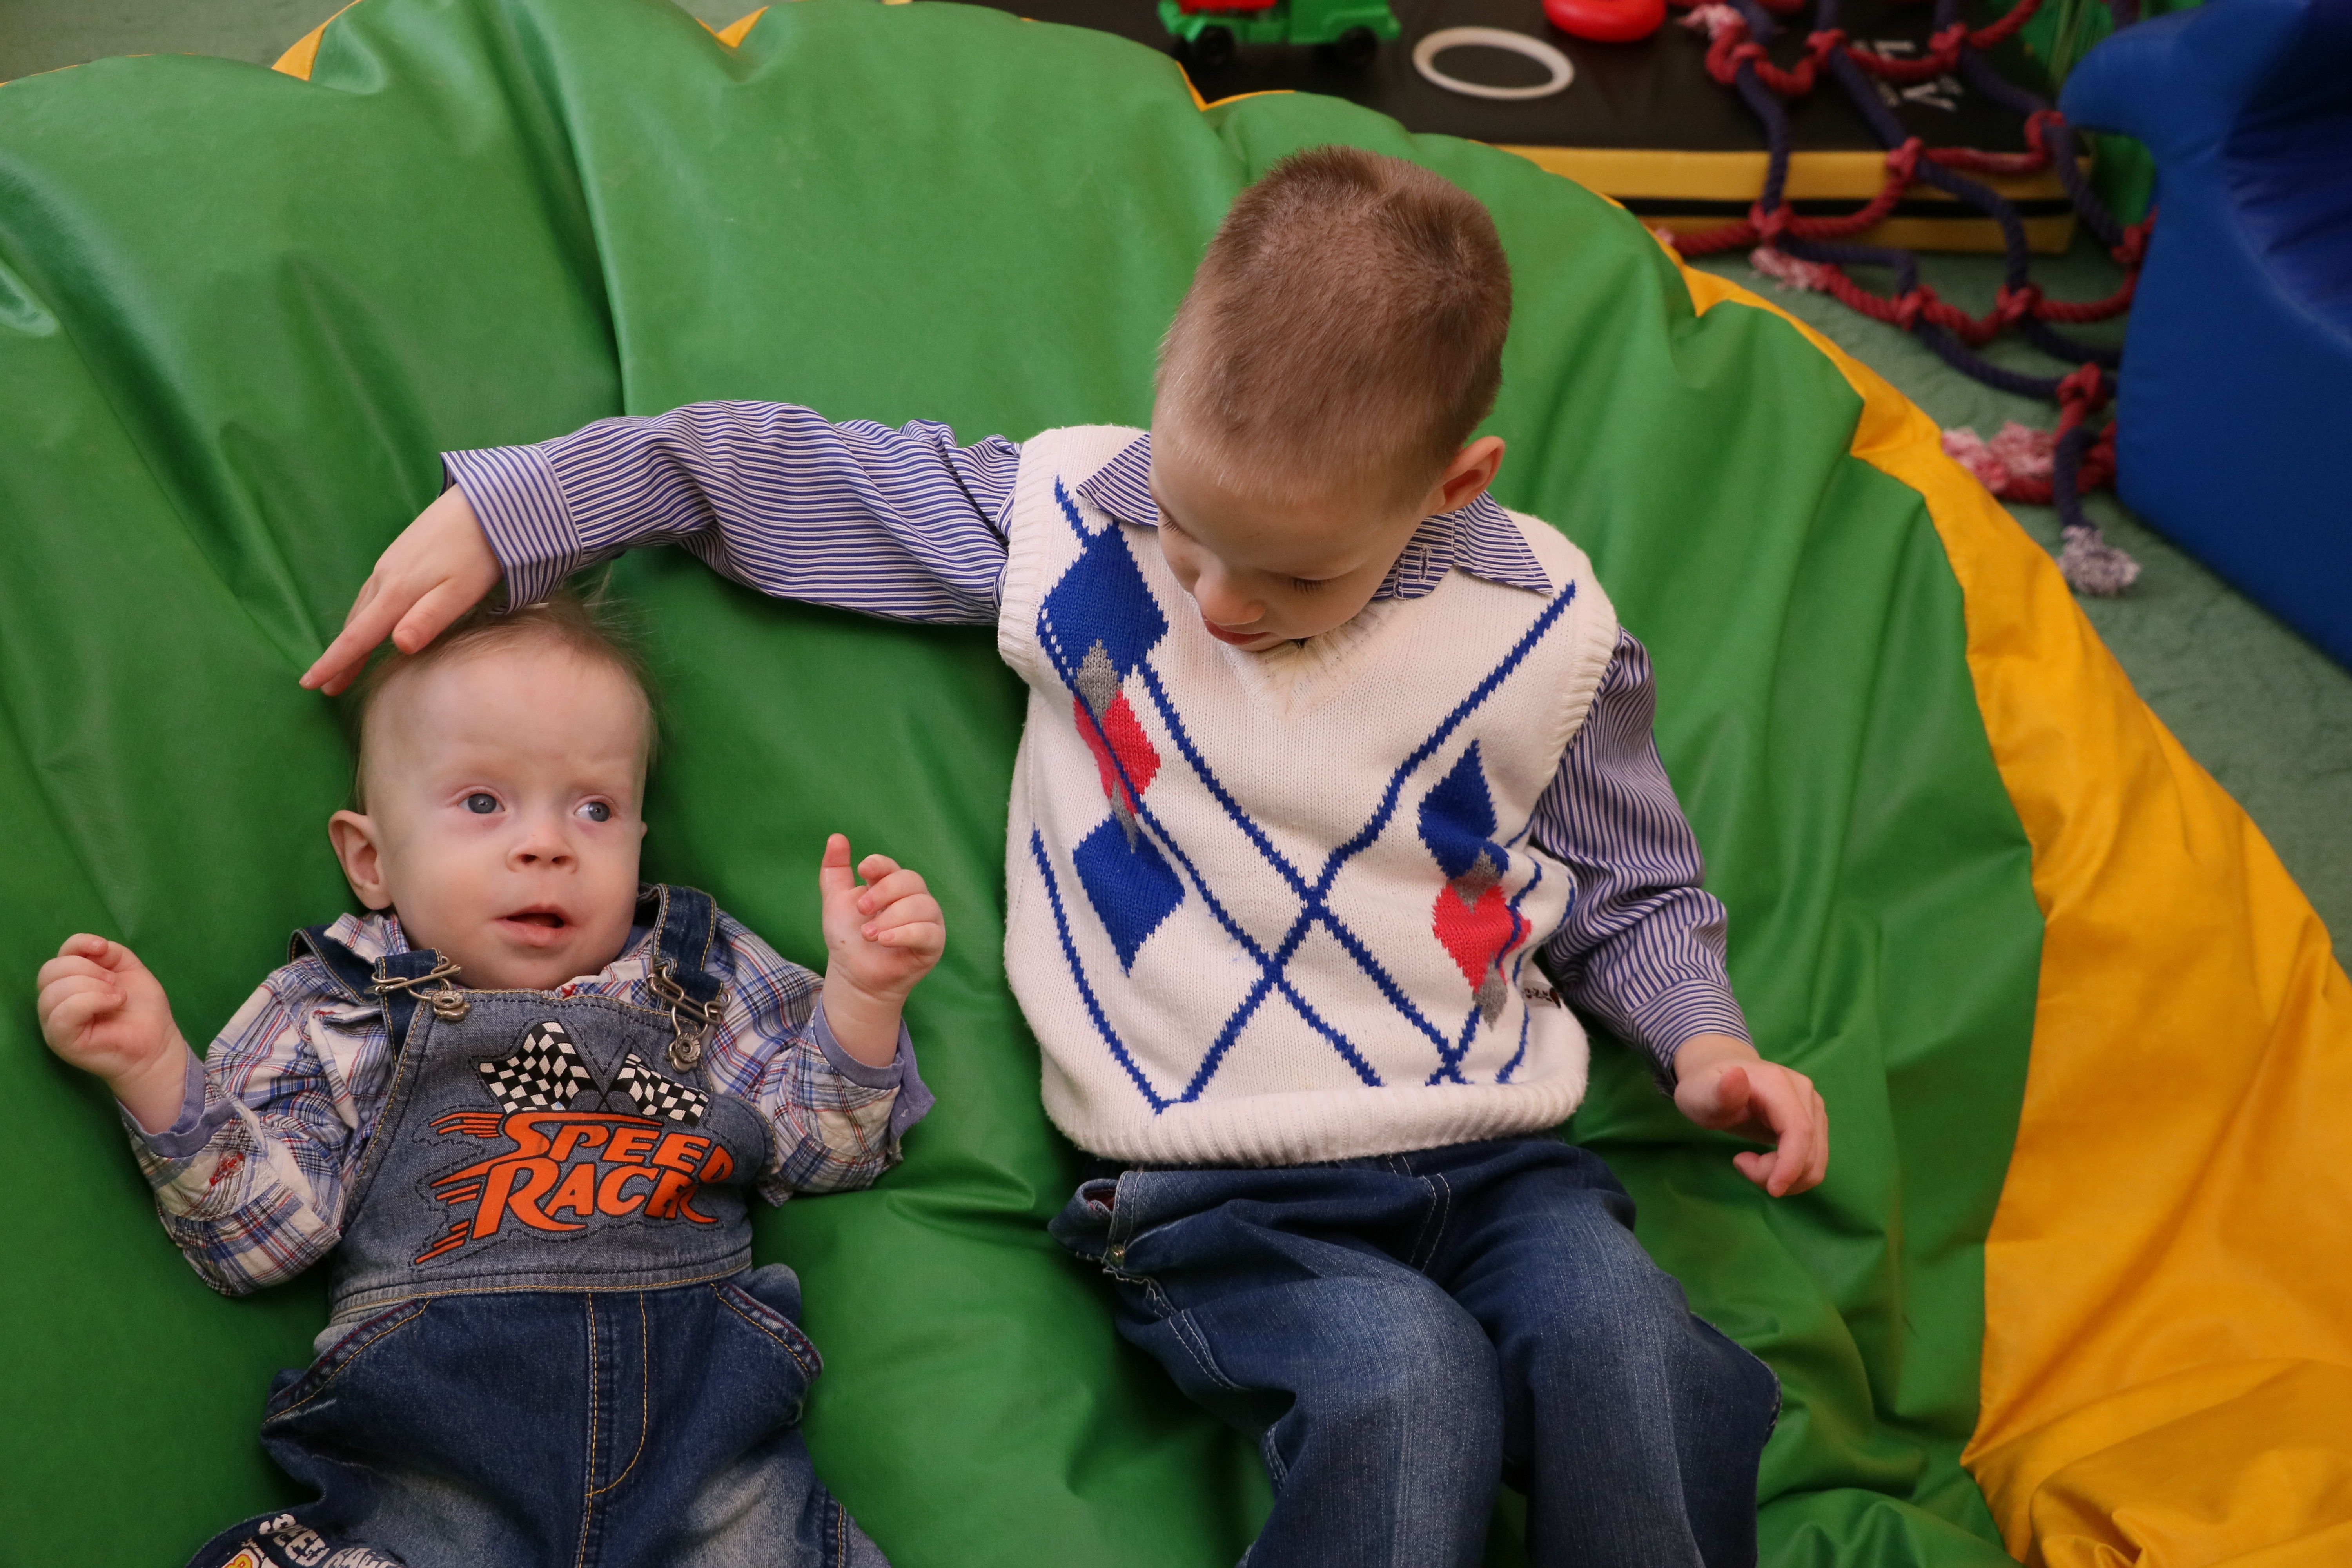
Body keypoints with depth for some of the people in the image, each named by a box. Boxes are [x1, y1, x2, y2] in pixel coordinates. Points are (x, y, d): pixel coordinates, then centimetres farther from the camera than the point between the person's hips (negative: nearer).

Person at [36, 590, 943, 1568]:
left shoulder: (701, 976, 16)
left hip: (704, 1410, 1)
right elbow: (264, 1231, 6)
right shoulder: (333, 1012, 12)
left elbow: (809, 1148, 13)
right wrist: (155, 1069, -6)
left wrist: (859, 993, -2)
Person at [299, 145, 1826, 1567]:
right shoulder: (1072, 517, 0)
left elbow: (1633, 892, 16)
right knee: (1405, 1385, -31)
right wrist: (499, 510, 3)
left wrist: (1703, 1039, -2)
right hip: (1224, 1191, -2)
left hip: (1501, 1159, 2)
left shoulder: (1541, 635, 2)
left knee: (1632, 1350, -28)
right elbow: (786, 472, 7)